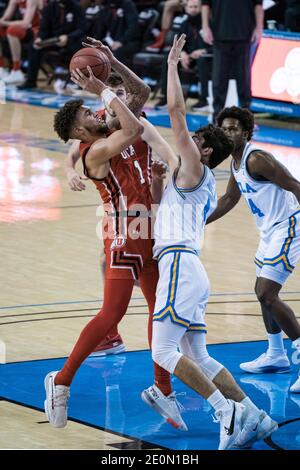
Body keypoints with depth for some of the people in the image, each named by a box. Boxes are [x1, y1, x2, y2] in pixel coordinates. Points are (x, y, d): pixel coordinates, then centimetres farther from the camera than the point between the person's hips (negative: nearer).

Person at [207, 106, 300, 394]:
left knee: (267, 294, -16)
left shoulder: (256, 159, -19)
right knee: (263, 292, 18)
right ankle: (276, 356, 31)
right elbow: (229, 200, 27)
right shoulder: (236, 162, 11)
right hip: (270, 230, 10)